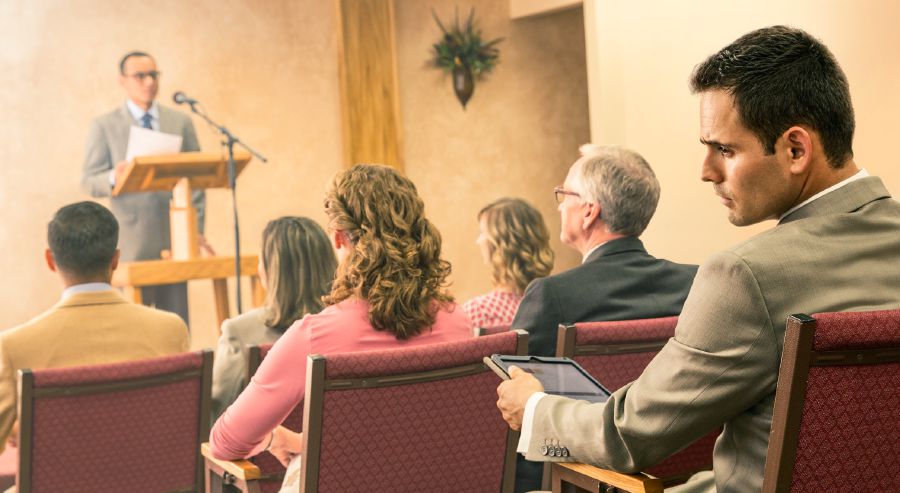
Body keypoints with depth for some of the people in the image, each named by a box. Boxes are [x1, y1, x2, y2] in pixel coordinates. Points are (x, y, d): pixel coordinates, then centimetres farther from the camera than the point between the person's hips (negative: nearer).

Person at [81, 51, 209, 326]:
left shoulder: (181, 122, 13)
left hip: (175, 237, 3)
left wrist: (197, 230, 4)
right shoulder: (104, 127, 4)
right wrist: (113, 178, -22)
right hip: (130, 241, -3)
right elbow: (89, 182, 0)